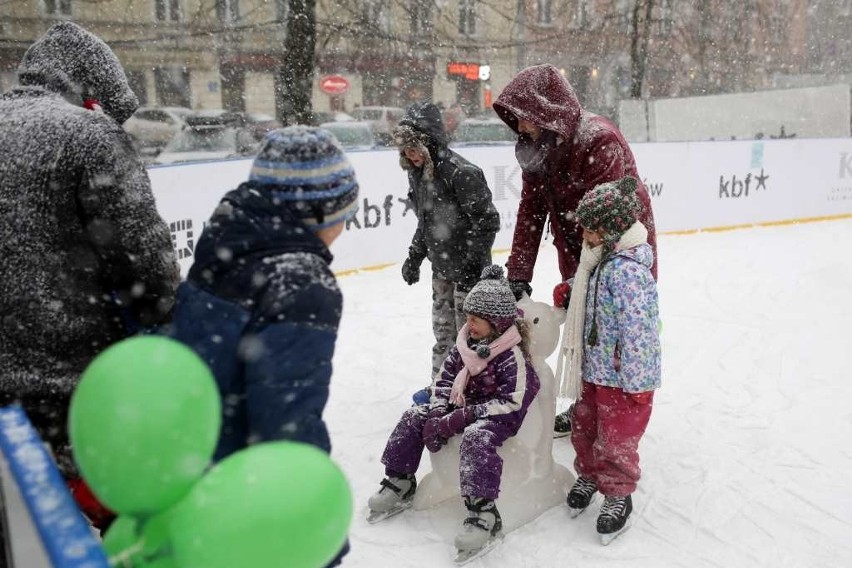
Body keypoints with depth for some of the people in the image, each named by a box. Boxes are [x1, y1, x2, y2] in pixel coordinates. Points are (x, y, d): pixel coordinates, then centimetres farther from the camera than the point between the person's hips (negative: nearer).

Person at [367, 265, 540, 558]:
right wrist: (438, 410, -11)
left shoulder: (512, 356, -20)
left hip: (496, 416, -8)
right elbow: (445, 377, 8)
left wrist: (460, 418, -28)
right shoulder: (466, 342, 2)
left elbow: (511, 403, -26)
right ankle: (399, 481, 11)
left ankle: (483, 512, -36)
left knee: (475, 436, -38)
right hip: (462, 405, 8)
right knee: (414, 417, -2)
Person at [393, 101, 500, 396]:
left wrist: (473, 265, -20)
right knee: (443, 328, 18)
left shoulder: (461, 172, -22)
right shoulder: (417, 172, 4)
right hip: (442, 267, 8)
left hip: (468, 268, -8)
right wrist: (414, 257, 15)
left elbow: (487, 220, -20)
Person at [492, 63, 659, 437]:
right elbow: (531, 211, -6)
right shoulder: (536, 146, -5)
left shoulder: (601, 142, -28)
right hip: (578, 256, 7)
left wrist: (576, 284, -30)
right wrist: (518, 276, -11)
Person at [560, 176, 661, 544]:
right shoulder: (602, 260, 6)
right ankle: (589, 475, 42)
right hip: (596, 369, 9)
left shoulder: (627, 269, -26)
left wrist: (634, 382, -23)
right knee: (584, 426, 20)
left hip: (623, 377, -9)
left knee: (616, 439, 7)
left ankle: (618, 494, 27)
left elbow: (636, 328, -26)